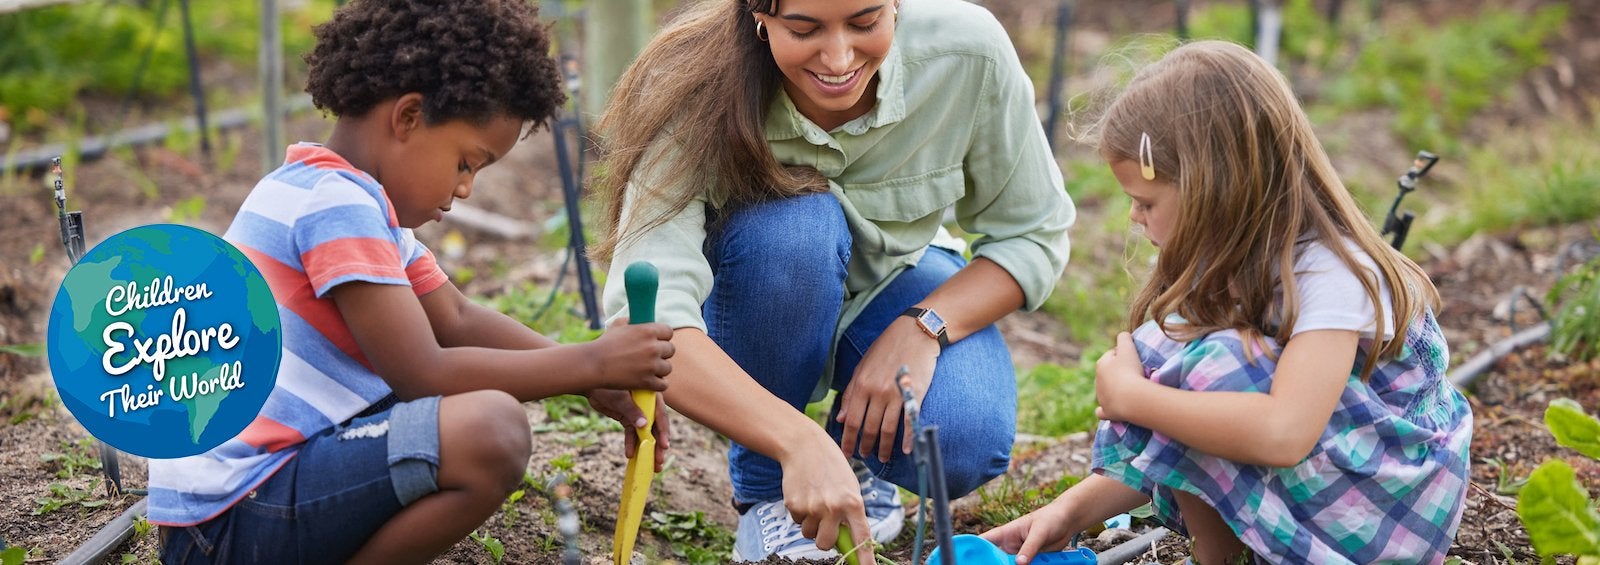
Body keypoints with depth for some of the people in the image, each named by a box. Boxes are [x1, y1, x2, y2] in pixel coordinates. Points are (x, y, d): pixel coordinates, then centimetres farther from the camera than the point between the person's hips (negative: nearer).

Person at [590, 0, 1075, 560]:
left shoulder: (967, 49, -26)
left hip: (896, 285, 1)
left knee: (962, 449, -29)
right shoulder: (700, 94, -32)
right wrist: (800, 441, -56)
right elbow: (645, 316, -44)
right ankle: (764, 490, -12)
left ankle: (861, 454, 9)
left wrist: (924, 328, -30)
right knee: (796, 225, -36)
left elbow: (1033, 234, -12)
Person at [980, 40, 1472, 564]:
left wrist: (1130, 396, -29)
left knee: (1212, 366, -26)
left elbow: (1281, 434, -40)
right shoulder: (1230, 264, 0)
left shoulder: (1328, 273, -24)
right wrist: (1071, 511, -9)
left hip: (1394, 498, -8)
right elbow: (1172, 448, 1)